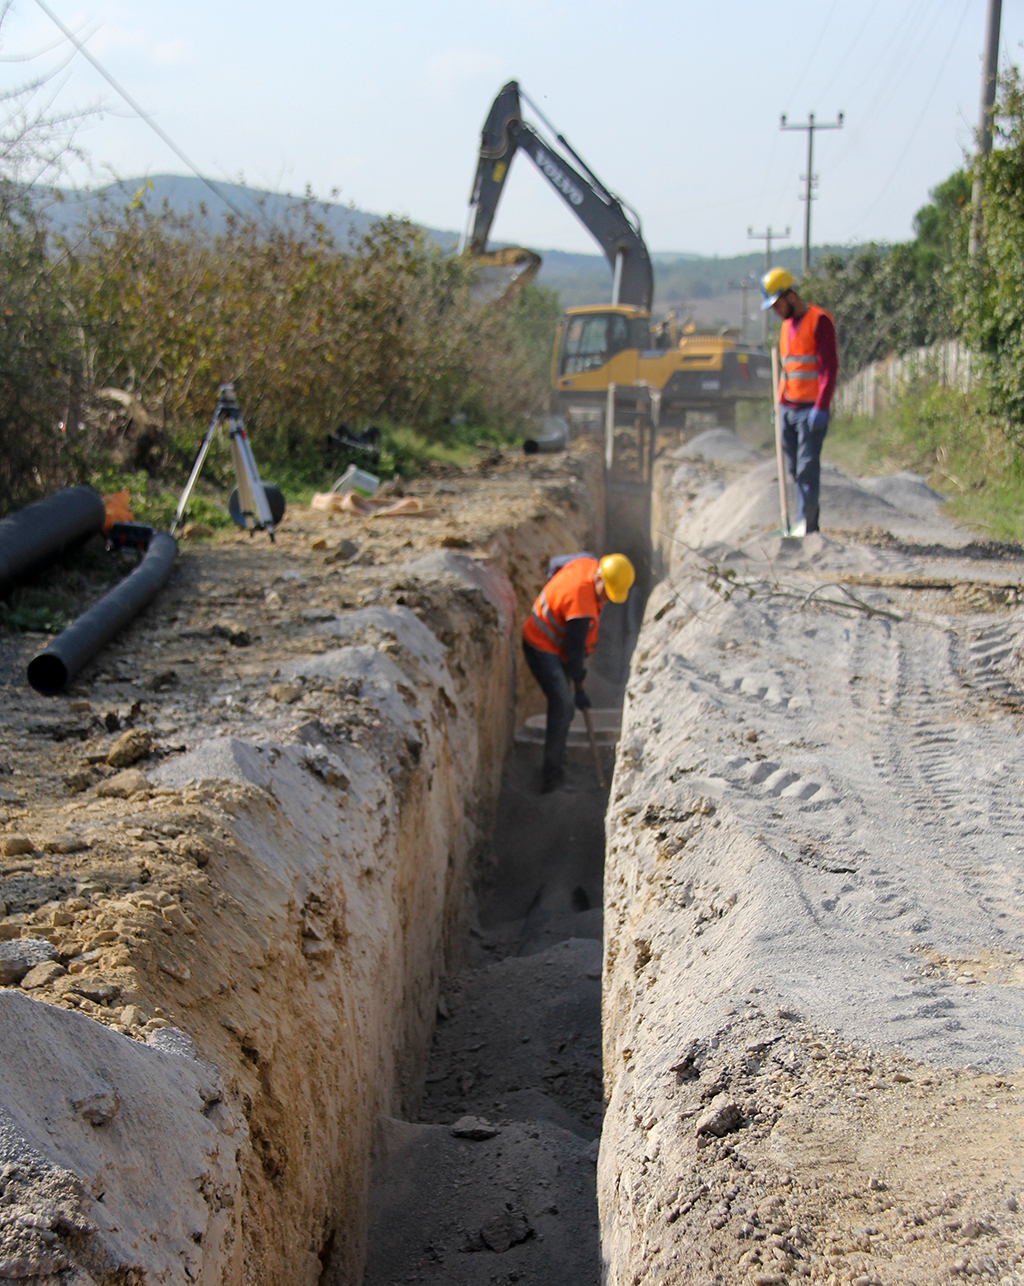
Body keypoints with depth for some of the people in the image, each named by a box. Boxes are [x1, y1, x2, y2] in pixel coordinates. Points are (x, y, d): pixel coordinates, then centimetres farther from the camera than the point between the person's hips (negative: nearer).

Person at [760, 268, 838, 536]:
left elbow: (829, 368, -14)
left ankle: (805, 523, -12)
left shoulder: (819, 320, -9)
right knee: (795, 469, 7)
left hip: (811, 410, -8)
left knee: (807, 467, -11)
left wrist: (821, 407, -20)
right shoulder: (787, 324, 17)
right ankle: (810, 523, 12)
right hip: (788, 410, 8)